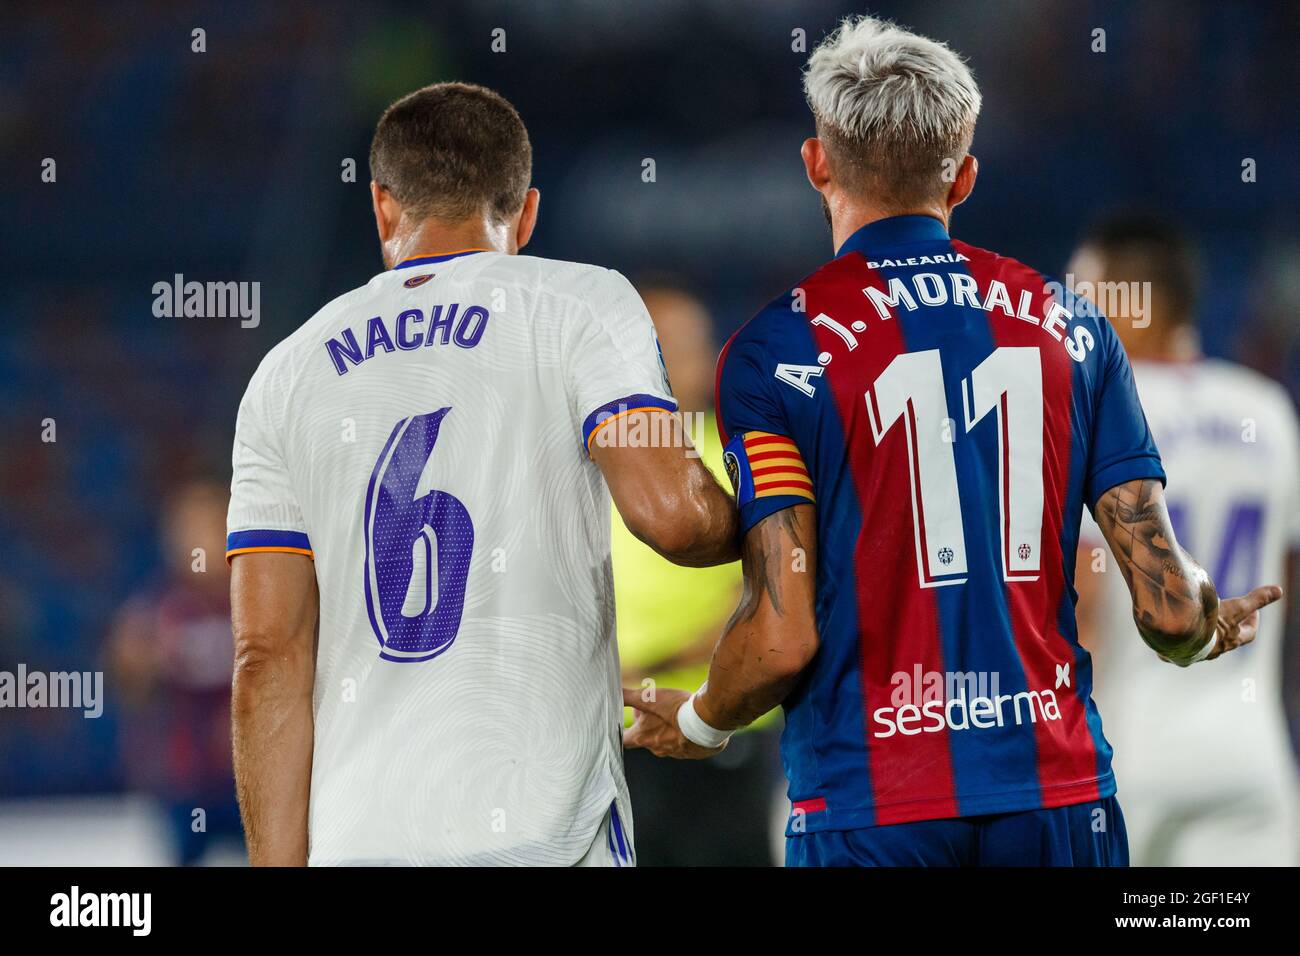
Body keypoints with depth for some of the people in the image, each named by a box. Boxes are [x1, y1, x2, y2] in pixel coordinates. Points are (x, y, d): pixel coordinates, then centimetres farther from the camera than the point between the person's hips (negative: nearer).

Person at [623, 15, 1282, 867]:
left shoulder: (776, 351, -5)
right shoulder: (1070, 327, 5)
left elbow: (783, 637, -10)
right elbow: (1170, 610, 2)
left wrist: (698, 724, 11)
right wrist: (1213, 630, 26)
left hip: (875, 807, -3)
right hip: (1061, 794, 3)